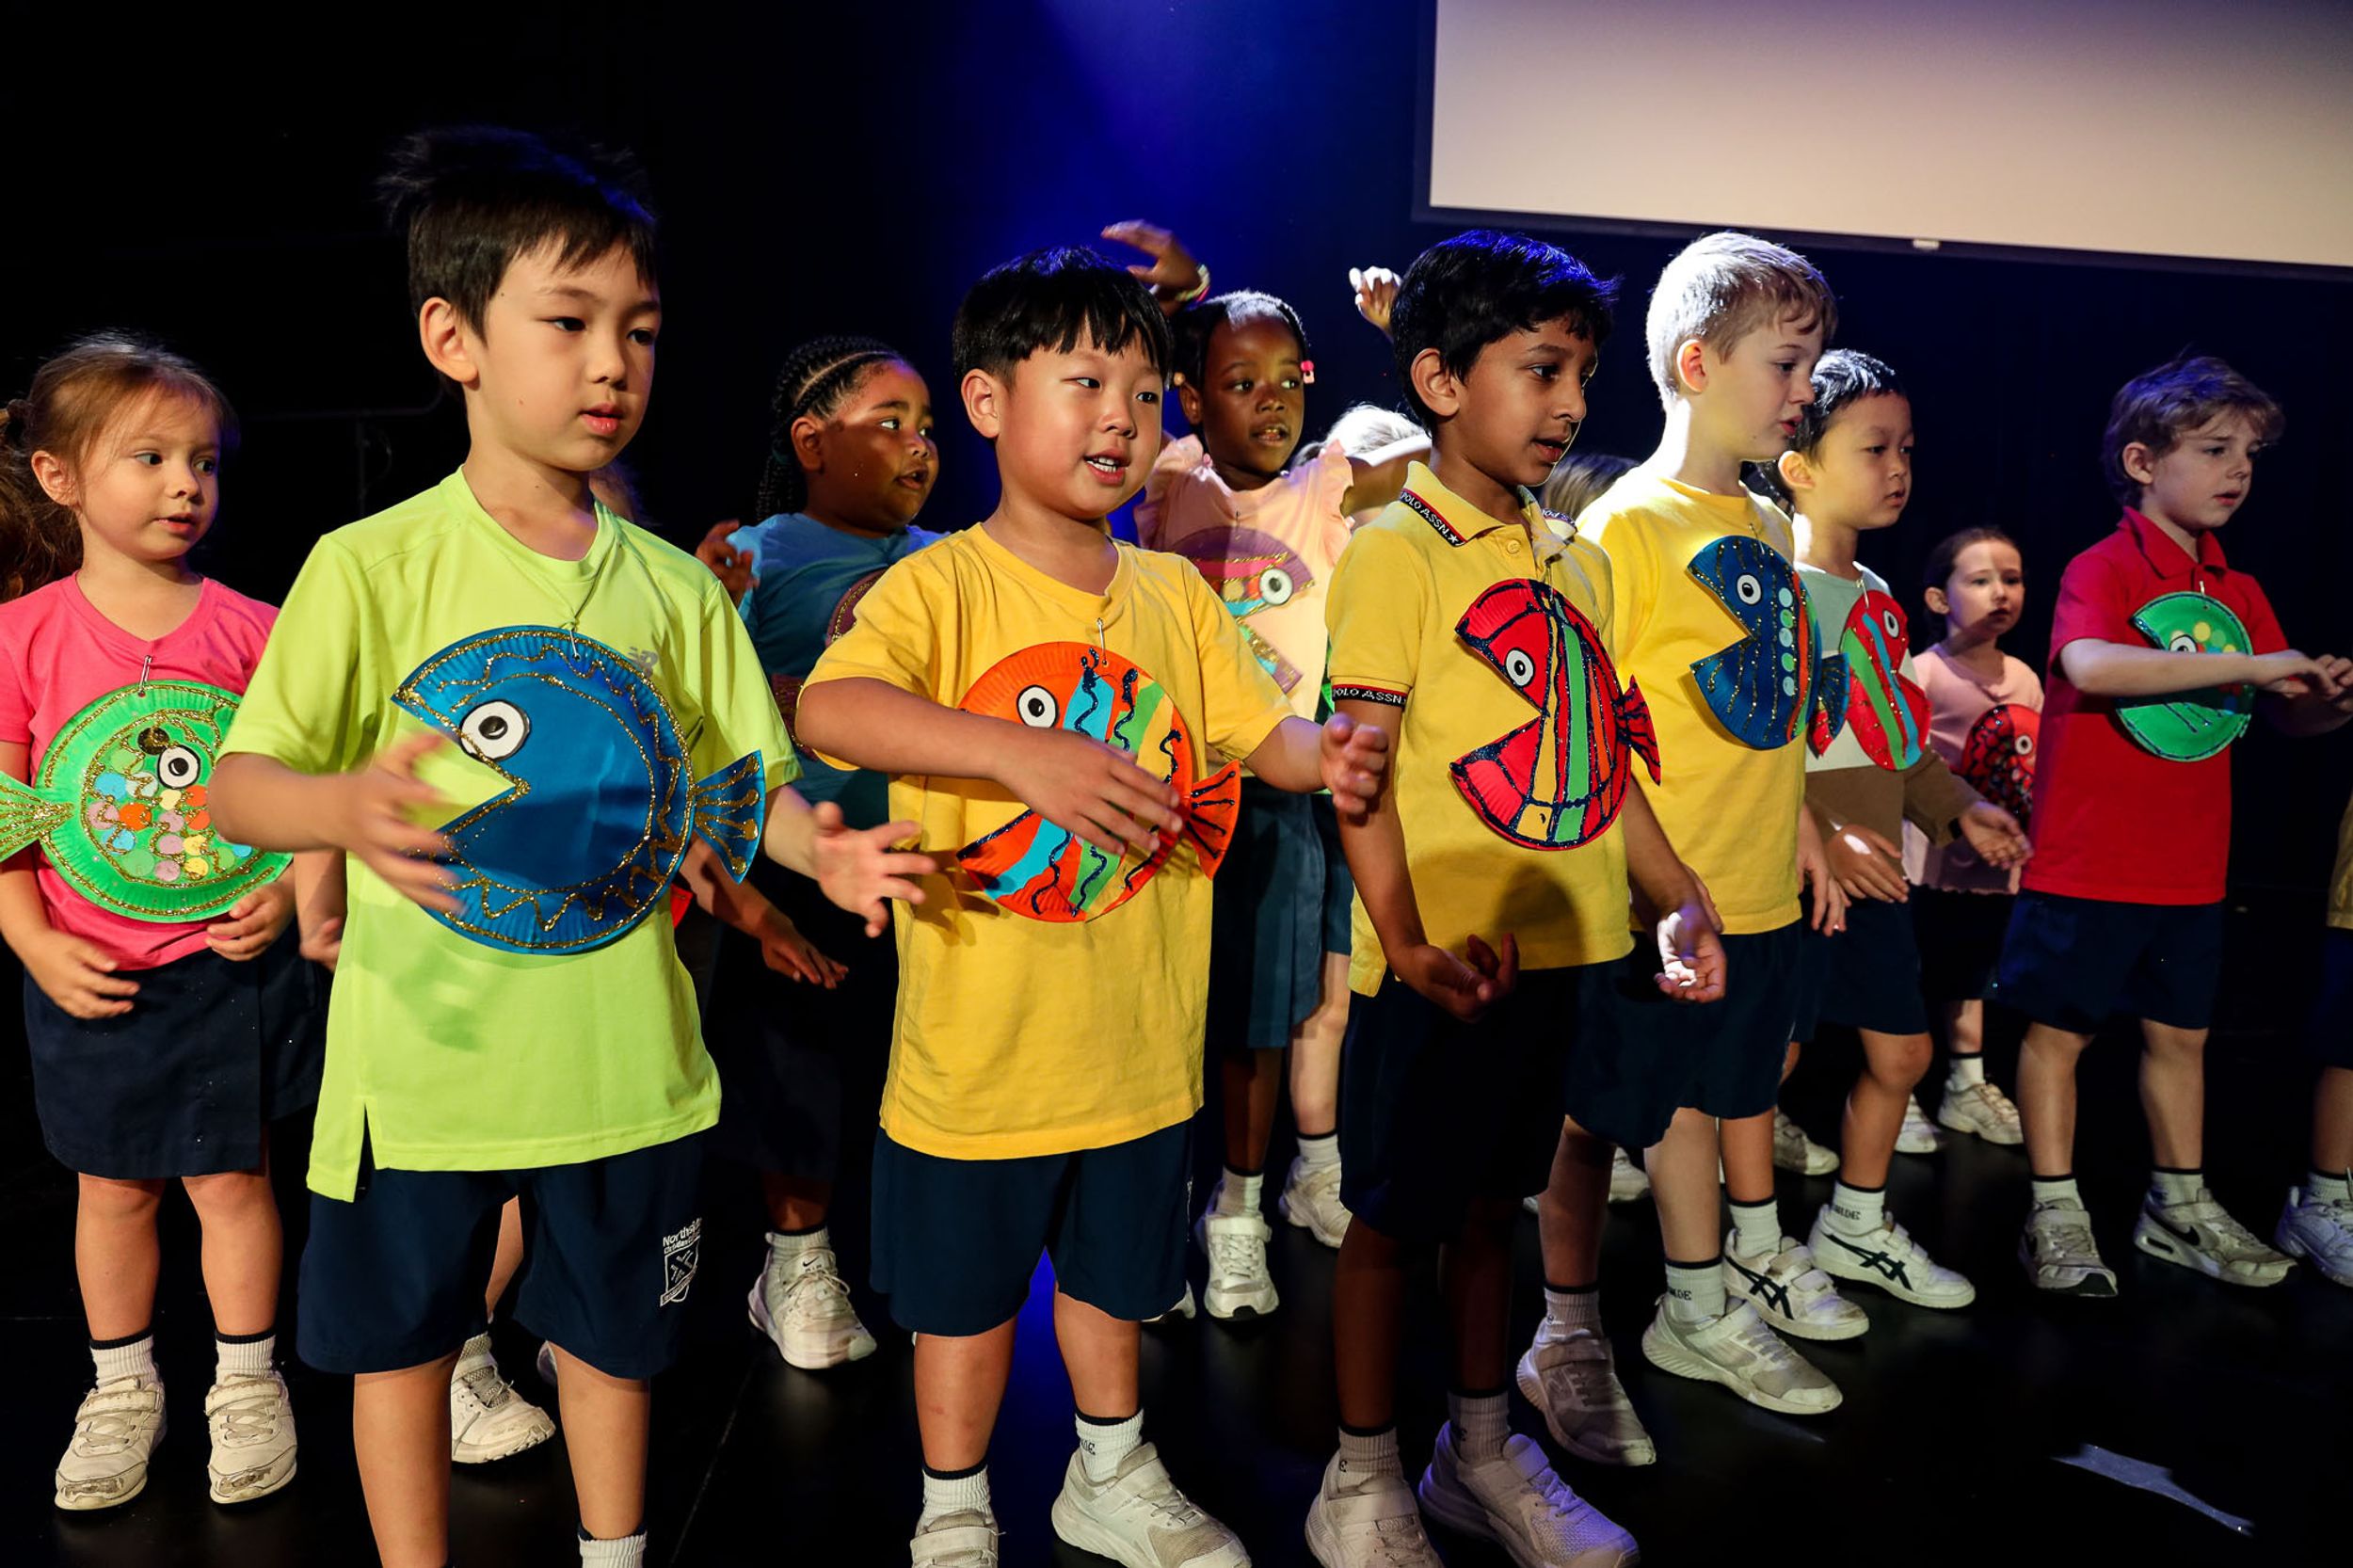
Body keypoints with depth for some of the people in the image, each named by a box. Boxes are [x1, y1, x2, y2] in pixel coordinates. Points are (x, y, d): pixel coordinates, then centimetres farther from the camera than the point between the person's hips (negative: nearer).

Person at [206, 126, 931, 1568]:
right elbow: (241, 783, -11)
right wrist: (342, 807, -33)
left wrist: (819, 845, -18)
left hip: (624, 1059, 3)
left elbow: (745, 783, 3)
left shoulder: (677, 591, 1)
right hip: (425, 1057, -2)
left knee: (613, 1336, 20)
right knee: (400, 1342, 15)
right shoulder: (373, 568, -9)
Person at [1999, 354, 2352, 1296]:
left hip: (2190, 869, 7)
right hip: (2087, 862, -7)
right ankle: (2056, 1212, 14)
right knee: (2060, 1029, 3)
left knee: (2179, 1032, 16)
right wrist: (2247, 663, -27)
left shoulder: (2240, 594, 10)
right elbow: (2088, 664, -30)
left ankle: (2178, 1204, 30)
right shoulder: (2102, 570, -10)